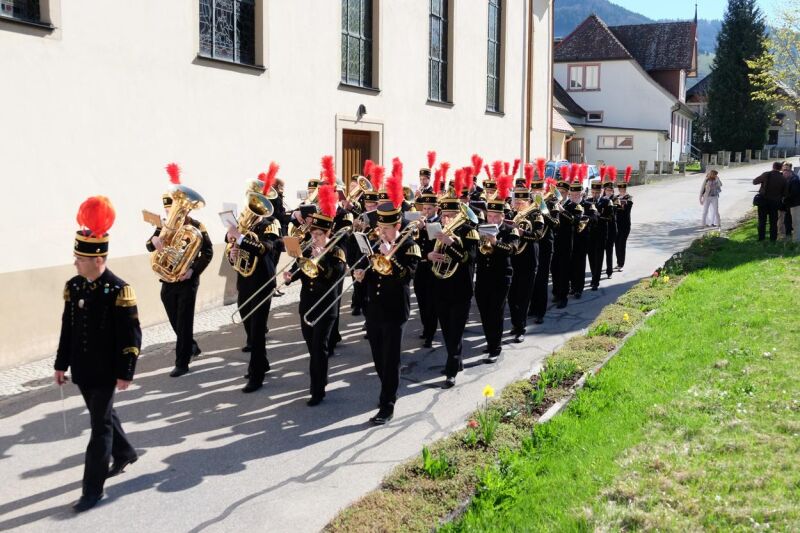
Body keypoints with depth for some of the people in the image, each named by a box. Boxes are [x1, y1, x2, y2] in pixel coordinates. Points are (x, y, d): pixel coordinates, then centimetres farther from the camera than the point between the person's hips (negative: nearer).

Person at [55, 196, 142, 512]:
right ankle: (125, 454, 46)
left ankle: (93, 488, 8)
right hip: (82, 370, 6)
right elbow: (67, 329, 9)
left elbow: (131, 336, -16)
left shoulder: (118, 291, -18)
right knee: (103, 414, 22)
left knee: (99, 425, 0)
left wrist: (125, 373, -16)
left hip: (106, 372, -6)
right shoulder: (73, 287, 0)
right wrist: (61, 364, 11)